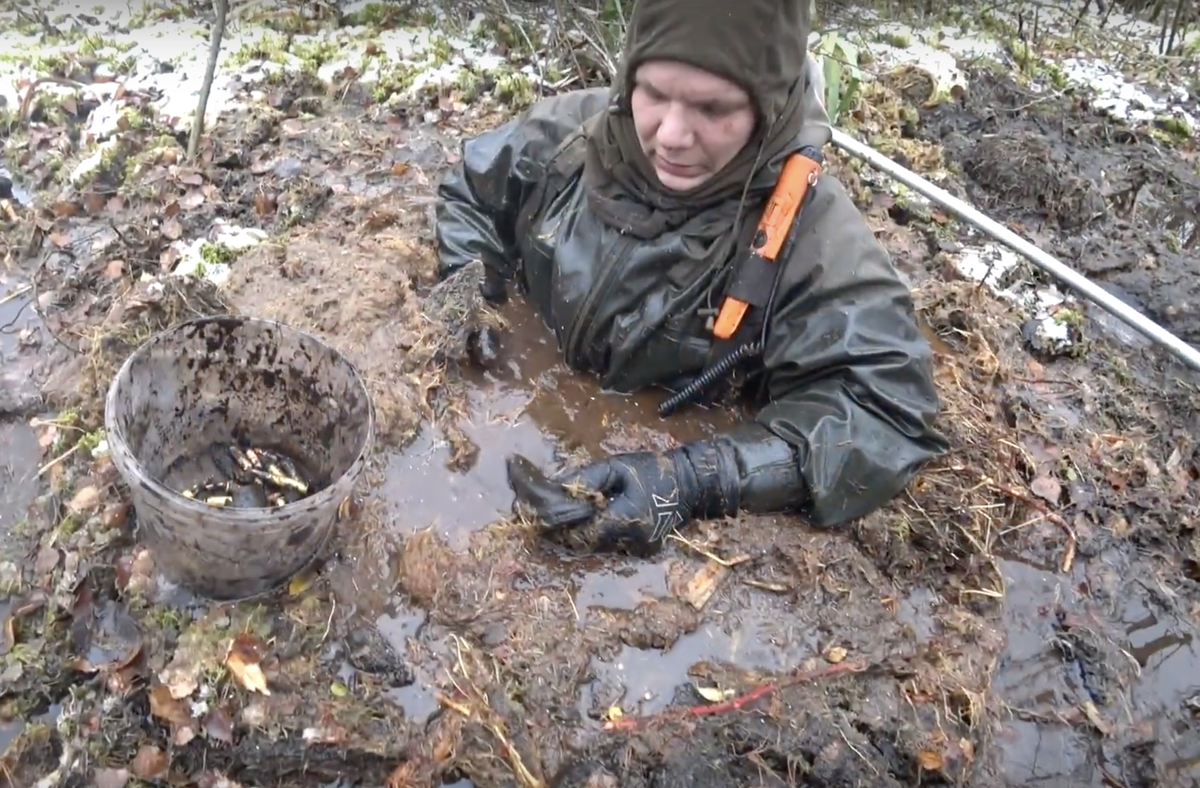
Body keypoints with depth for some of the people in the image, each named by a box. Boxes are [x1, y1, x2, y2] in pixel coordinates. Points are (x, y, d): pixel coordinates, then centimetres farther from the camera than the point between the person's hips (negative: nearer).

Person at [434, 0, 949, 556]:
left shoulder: (809, 229, -21)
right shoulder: (573, 130, -8)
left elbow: (887, 403, -28)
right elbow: (467, 192, 10)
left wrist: (698, 482, -39)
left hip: (664, 453, -1)